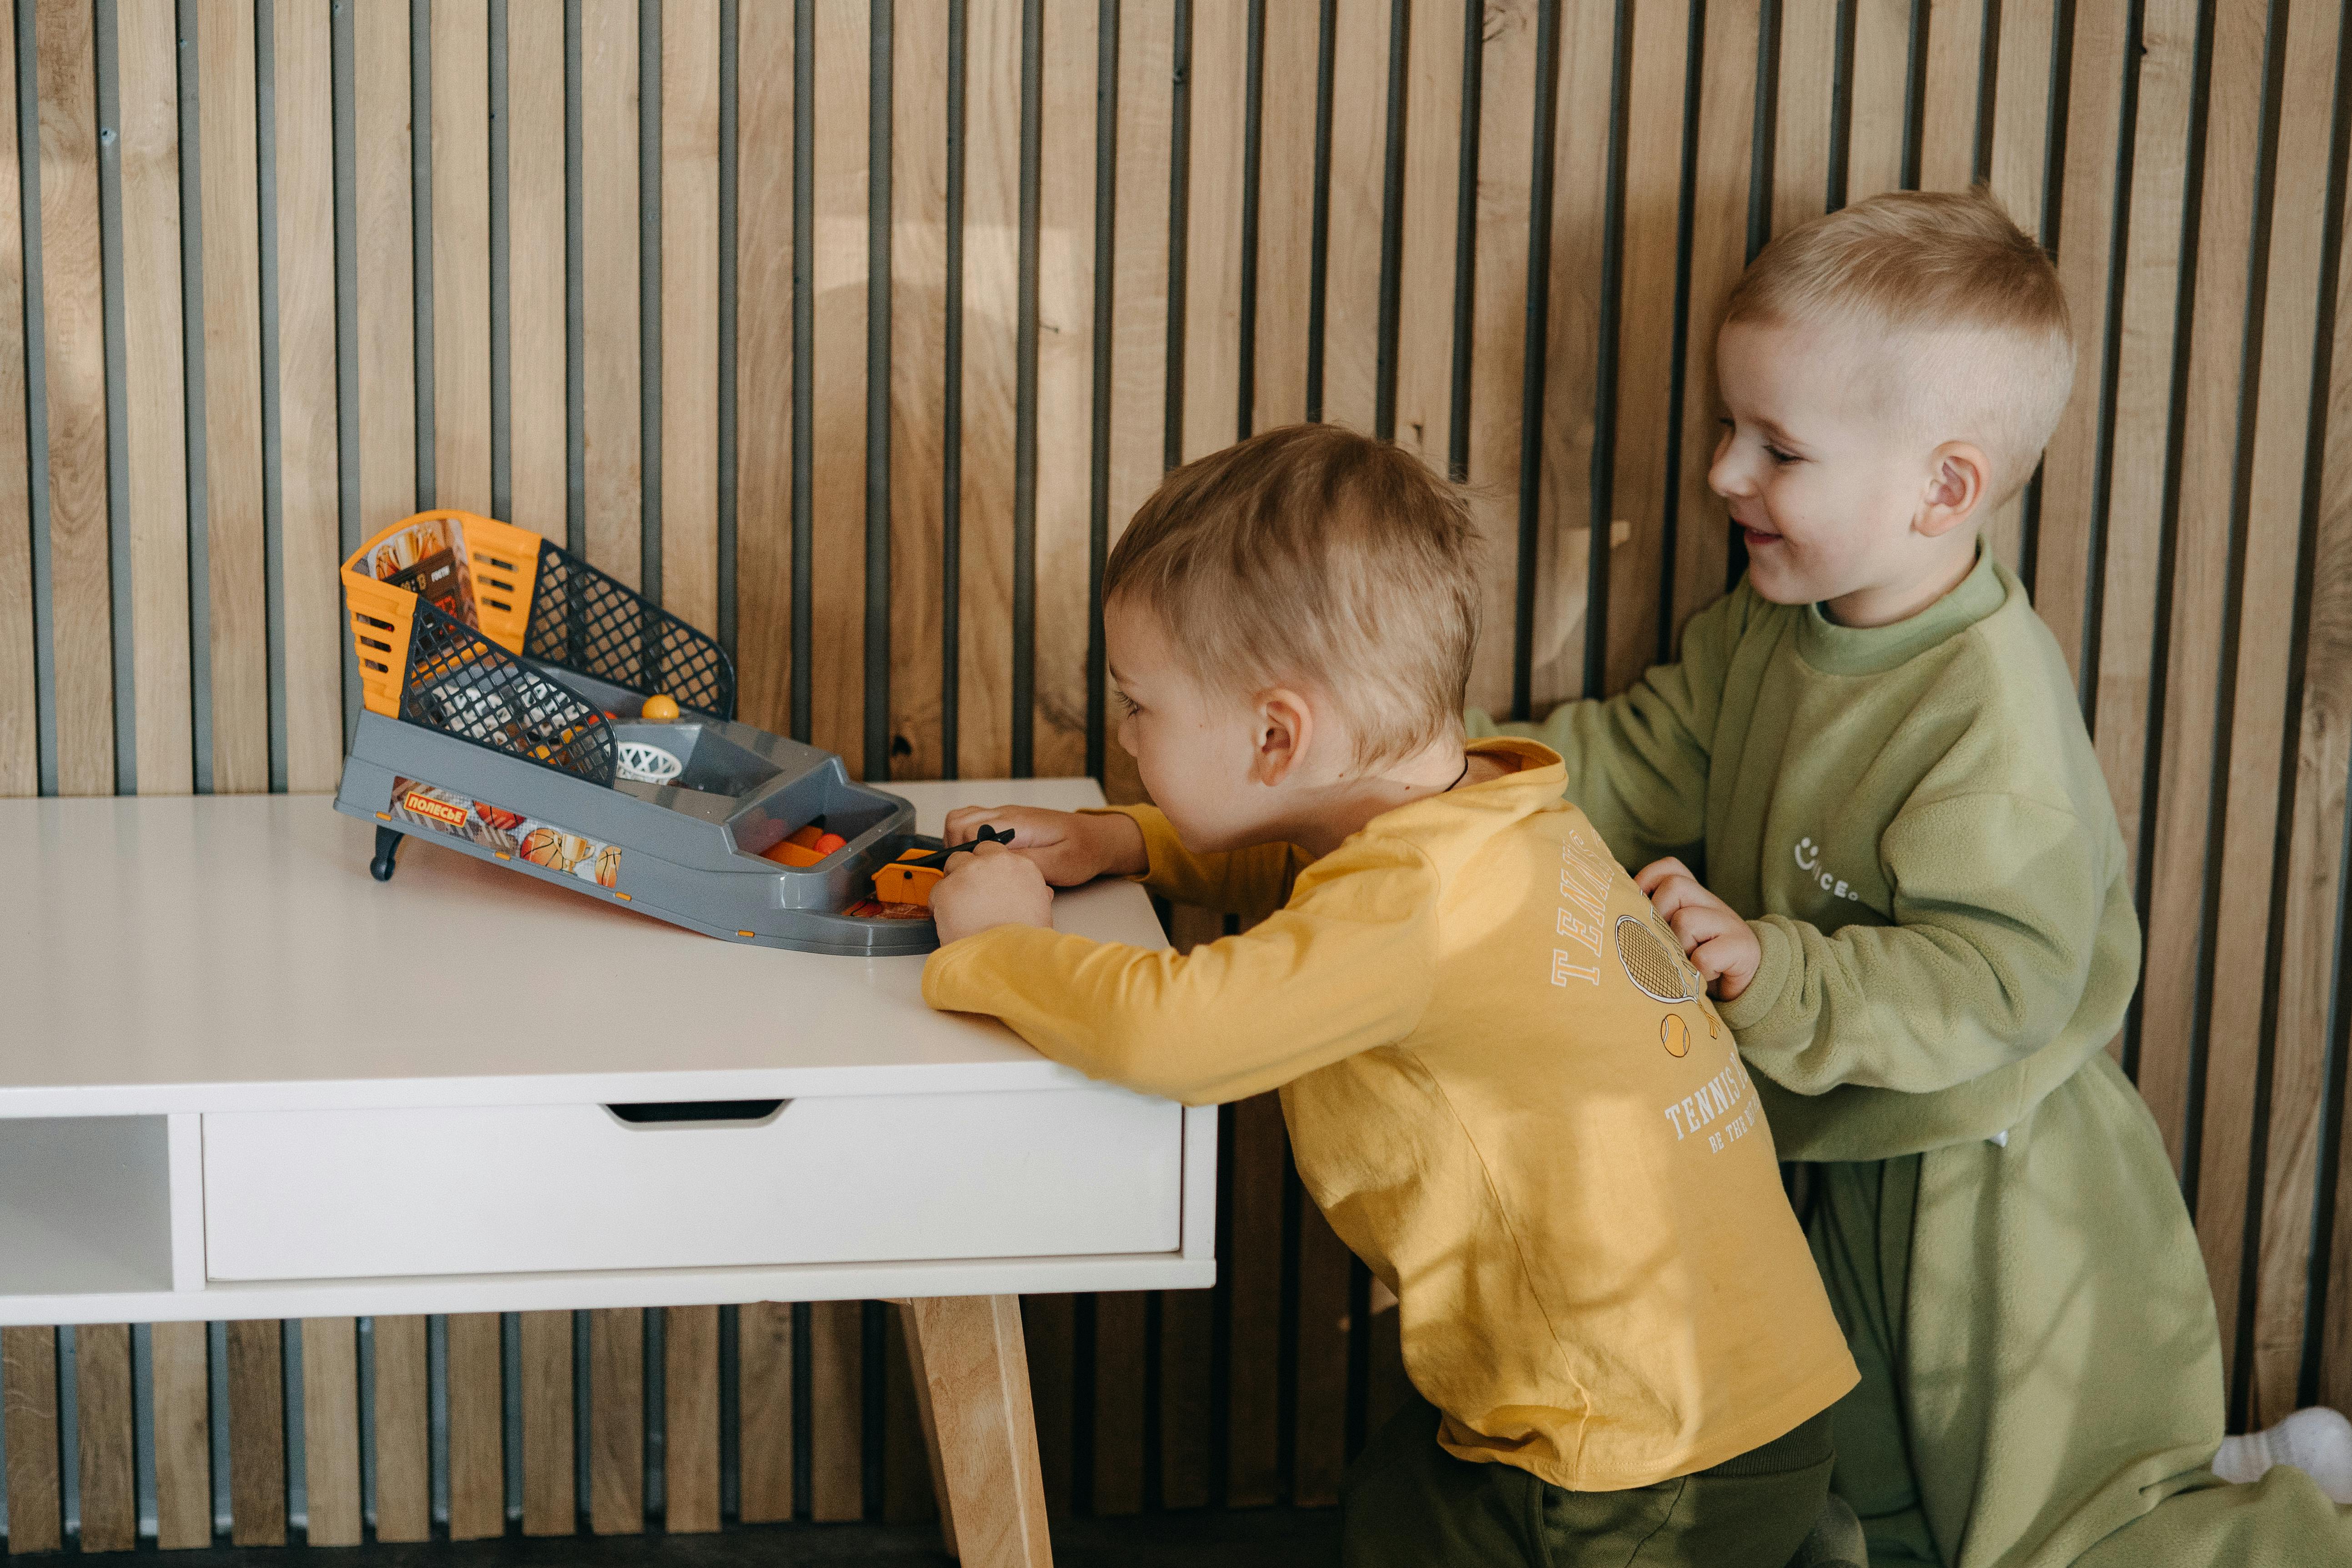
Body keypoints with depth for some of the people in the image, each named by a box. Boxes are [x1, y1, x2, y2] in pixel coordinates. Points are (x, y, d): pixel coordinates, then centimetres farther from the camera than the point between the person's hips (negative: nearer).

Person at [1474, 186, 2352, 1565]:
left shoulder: (1997, 711, -29)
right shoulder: (1770, 627, -3)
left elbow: (1996, 980, -31)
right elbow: (1648, 762, 8)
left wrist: (1776, 978, -39)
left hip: (1998, 1195, -9)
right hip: (1851, 1176, 9)